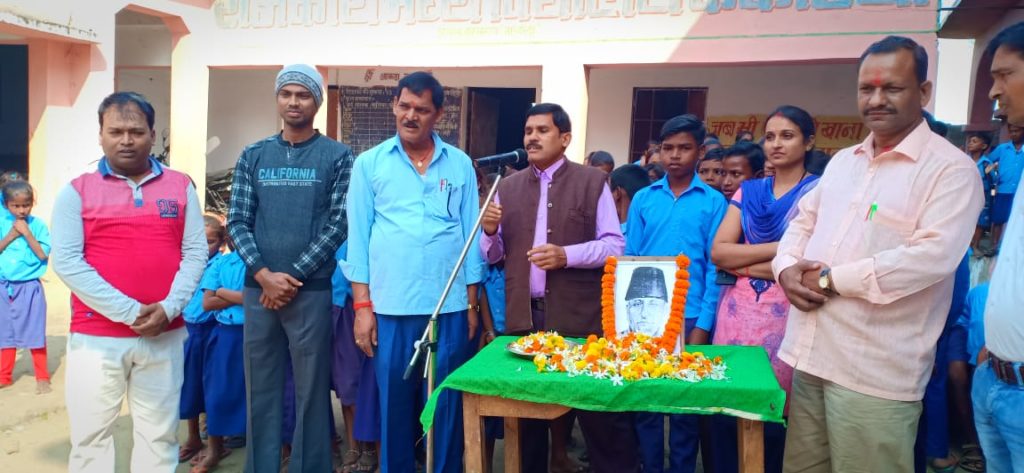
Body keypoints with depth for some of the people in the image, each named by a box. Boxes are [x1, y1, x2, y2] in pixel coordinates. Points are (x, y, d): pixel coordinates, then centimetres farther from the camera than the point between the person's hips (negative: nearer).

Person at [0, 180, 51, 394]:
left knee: (35, 333, 3)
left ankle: (42, 378, 13)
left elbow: (43, 254, -11)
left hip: (30, 287, -2)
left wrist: (27, 233, -16)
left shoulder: (38, 225, -5)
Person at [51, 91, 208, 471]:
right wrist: (128, 311, -14)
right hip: (96, 336, -1)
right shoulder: (76, 191, 2)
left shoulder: (180, 186, 7)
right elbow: (66, 262, -6)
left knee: (159, 436, 10)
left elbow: (195, 253, 3)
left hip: (165, 335, 1)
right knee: (90, 438, 6)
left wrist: (168, 308, -12)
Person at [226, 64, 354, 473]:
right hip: (258, 289, 3)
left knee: (311, 389, 3)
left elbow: (338, 225, -5)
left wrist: (292, 276, -10)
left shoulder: (337, 156, 1)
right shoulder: (253, 156, 10)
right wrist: (263, 274, -9)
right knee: (260, 389, 10)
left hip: (311, 290, -3)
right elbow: (237, 222, 5)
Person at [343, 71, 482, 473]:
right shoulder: (370, 163, 4)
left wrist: (472, 304, 5)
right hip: (390, 306, 0)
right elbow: (359, 236, 2)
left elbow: (470, 234, 7)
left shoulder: (460, 164, 6)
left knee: (446, 405, 9)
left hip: (449, 306, 1)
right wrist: (362, 305, -3)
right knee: (394, 404, 10)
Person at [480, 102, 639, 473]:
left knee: (597, 408, 5)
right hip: (524, 316, 4)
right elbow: (493, 254, 11)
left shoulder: (592, 183, 0)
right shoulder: (508, 187, 11)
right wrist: (490, 231, -11)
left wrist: (566, 255, -19)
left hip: (578, 316, -4)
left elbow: (614, 246, -5)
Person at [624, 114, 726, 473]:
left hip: (690, 318, -2)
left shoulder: (714, 202, 0)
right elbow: (629, 260, 5)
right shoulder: (643, 198, 5)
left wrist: (702, 326, -9)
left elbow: (715, 267, -3)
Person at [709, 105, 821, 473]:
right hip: (737, 310, 4)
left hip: (787, 314, -4)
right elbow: (718, 252, 2)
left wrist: (743, 263, -6)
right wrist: (780, 248, -9)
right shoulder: (748, 190, 13)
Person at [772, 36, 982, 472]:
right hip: (810, 355, 7)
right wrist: (787, 268, -4)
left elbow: (933, 255, -19)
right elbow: (802, 222, 19)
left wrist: (831, 279, -16)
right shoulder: (842, 161, 15)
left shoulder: (951, 168, -7)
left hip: (875, 372, -6)